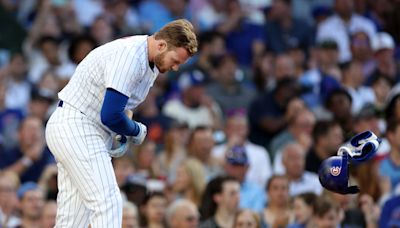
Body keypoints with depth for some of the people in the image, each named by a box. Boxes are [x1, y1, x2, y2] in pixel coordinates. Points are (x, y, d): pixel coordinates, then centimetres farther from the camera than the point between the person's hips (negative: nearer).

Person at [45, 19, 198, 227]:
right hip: (76, 128, -10)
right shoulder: (129, 57, -23)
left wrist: (124, 137, 5)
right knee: (108, 204, -17)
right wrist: (136, 131, -7)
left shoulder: (152, 63, 9)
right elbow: (110, 116, -26)